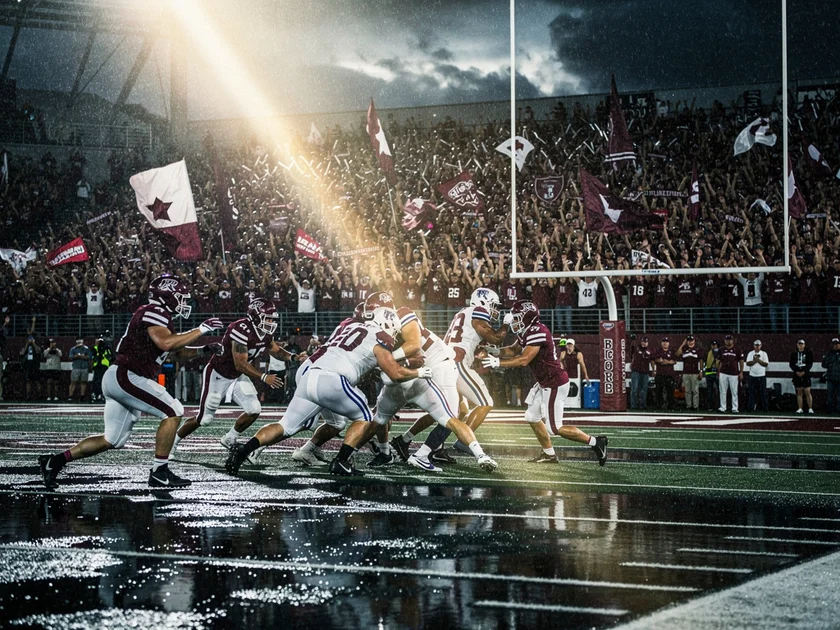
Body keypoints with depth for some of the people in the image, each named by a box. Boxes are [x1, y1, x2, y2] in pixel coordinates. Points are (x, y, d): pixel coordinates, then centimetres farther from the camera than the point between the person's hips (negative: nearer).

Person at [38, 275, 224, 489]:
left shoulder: (160, 316, 19)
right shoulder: (154, 313, -11)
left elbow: (174, 348, 32)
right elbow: (166, 343, -28)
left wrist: (203, 350, 19)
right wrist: (200, 330, -21)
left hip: (118, 379, 10)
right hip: (126, 377, -10)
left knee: (112, 440, 14)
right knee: (173, 412, -10)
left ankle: (56, 460, 15)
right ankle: (159, 472, -8)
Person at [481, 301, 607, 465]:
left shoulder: (537, 332, -24)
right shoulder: (526, 332, 6)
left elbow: (524, 360, -28)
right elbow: (513, 350, 17)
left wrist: (498, 362, -24)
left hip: (555, 384, -10)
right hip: (545, 383, 10)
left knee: (554, 428, -4)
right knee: (532, 417, 18)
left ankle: (595, 442, 4)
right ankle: (549, 454, 28)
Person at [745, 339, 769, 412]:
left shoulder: (764, 354, 5)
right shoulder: (750, 353, 7)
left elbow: (766, 364, -5)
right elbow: (748, 363, -5)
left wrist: (758, 360, -16)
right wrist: (754, 360, -20)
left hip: (762, 376, -1)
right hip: (752, 376, 1)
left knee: (763, 393, -1)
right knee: (751, 393, 0)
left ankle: (765, 409, 2)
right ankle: (750, 408, 2)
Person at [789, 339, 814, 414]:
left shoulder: (808, 353, 2)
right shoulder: (794, 353, 10)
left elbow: (810, 363, -2)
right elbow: (791, 364, 6)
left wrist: (804, 372, -13)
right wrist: (796, 371, -8)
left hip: (805, 374, -3)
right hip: (797, 374, 3)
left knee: (807, 392, -8)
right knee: (799, 392, 5)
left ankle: (810, 408, -5)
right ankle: (800, 408, 8)